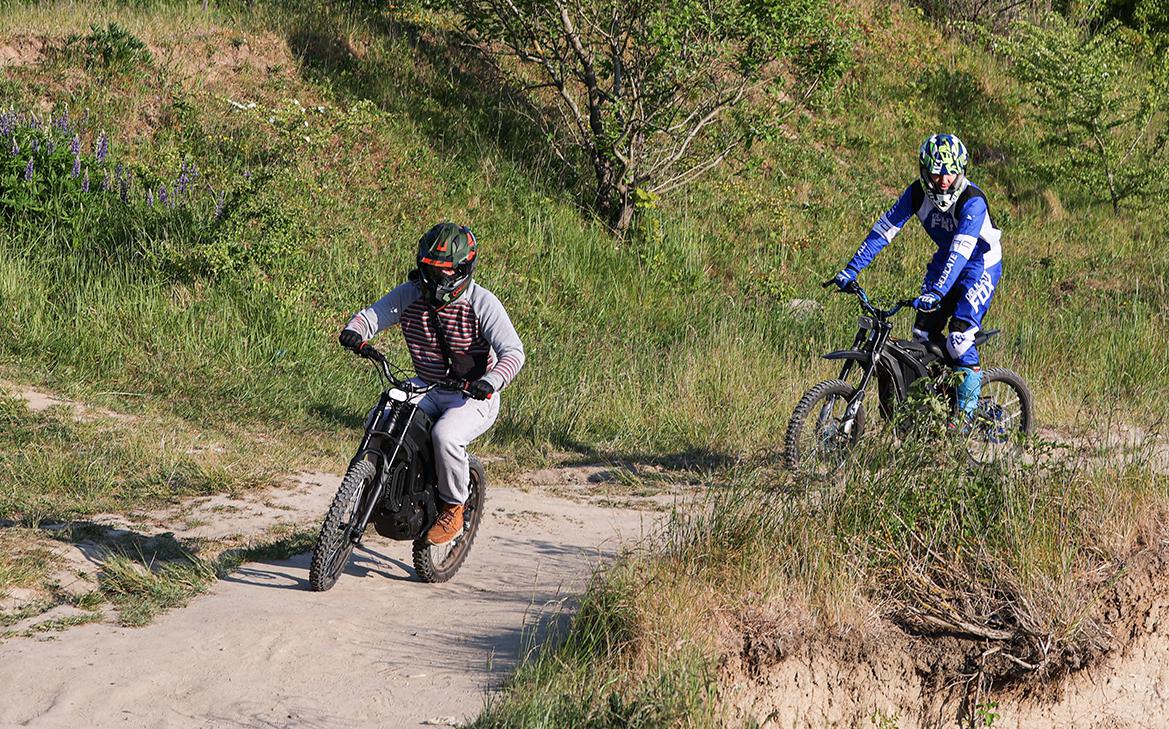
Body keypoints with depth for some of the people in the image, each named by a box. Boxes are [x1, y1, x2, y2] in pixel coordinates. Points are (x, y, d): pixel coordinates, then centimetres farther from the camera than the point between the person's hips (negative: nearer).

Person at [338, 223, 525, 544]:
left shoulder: (482, 303, -16)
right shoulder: (410, 294, -3)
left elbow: (513, 351, -22)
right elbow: (373, 313, -1)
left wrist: (491, 381, -42)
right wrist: (354, 331, -26)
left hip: (473, 396, -5)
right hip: (425, 387, 5)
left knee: (445, 435, -33)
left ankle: (453, 509, -9)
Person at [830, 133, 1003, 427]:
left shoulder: (972, 201, -32)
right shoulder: (918, 193, -15)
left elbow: (961, 251, -41)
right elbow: (884, 229, -15)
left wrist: (936, 292, -53)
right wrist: (851, 269, -23)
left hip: (981, 265, -6)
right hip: (946, 260, 6)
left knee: (959, 340, -20)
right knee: (923, 334, -4)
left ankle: (967, 406, -5)